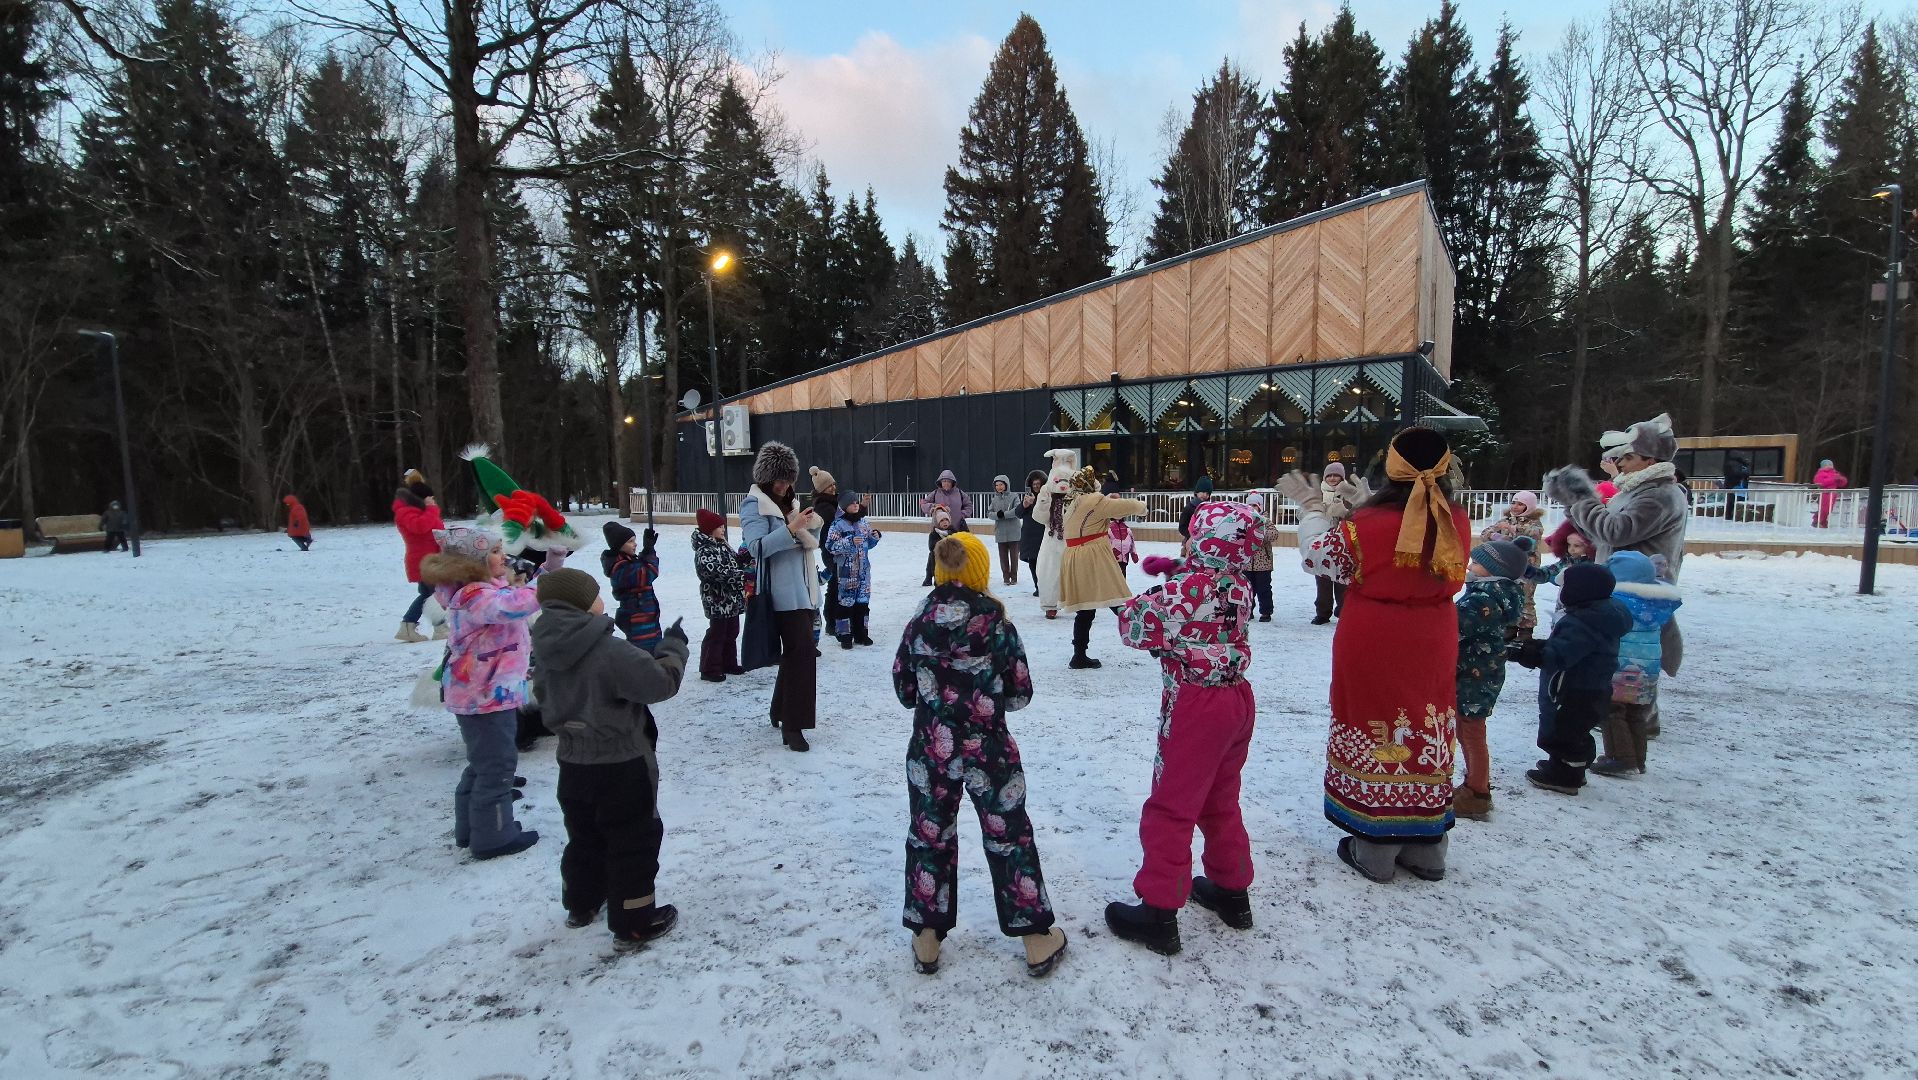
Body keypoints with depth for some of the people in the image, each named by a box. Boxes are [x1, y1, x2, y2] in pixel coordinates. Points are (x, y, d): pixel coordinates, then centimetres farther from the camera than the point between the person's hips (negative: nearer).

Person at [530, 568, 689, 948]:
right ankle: (634, 924, 15)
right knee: (634, 843, 6)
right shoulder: (612, 653, -26)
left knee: (584, 837, 25)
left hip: (573, 764, 8)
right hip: (622, 767, -7)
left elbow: (547, 704, 13)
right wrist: (673, 646, -7)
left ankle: (581, 905, 43)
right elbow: (661, 682, -22)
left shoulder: (547, 654, -1)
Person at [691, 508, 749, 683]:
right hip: (718, 601, -9)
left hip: (732, 599, 9)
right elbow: (717, 572, -29)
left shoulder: (722, 545, 11)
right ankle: (709, 669, 7)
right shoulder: (704, 551, -19)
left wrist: (748, 554, 2)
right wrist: (742, 576, -32)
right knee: (716, 634, -3)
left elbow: (735, 560, 21)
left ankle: (729, 664, 30)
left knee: (731, 632, 18)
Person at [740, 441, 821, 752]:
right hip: (785, 592, -9)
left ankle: (780, 711, 29)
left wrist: (810, 526, 2)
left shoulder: (789, 501, 17)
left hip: (803, 589, 9)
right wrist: (791, 528, -28)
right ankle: (792, 725, -6)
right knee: (802, 652, -12)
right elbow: (757, 546, -21)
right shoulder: (754, 505, -8)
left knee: (795, 652, 14)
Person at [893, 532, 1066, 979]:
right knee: (1010, 838, 13)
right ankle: (1036, 939, 24)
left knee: (928, 837, 16)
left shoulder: (919, 621, -5)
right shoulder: (995, 621, -12)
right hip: (988, 750, -2)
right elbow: (1020, 693, -6)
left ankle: (927, 939, 27)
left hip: (930, 749, 2)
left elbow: (903, 689, 4)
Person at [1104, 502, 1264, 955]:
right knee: (1221, 801, 23)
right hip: (1237, 698, 8)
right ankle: (1232, 891, 37)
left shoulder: (1189, 588, -21)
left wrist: (1150, 596, 0)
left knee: (1170, 809, 2)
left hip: (1196, 708, -8)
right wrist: (1175, 573, 5)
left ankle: (1159, 912, 10)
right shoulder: (1239, 584, 2)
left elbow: (1135, 625, -19)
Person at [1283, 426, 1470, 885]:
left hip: (1372, 646, -4)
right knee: (1427, 731, 15)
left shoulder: (1368, 524, -19)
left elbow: (1318, 556, -6)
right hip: (1432, 646, 4)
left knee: (1376, 732, 7)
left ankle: (1375, 848, 17)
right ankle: (1426, 848, 27)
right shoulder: (1456, 522, -4)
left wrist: (1312, 508, 6)